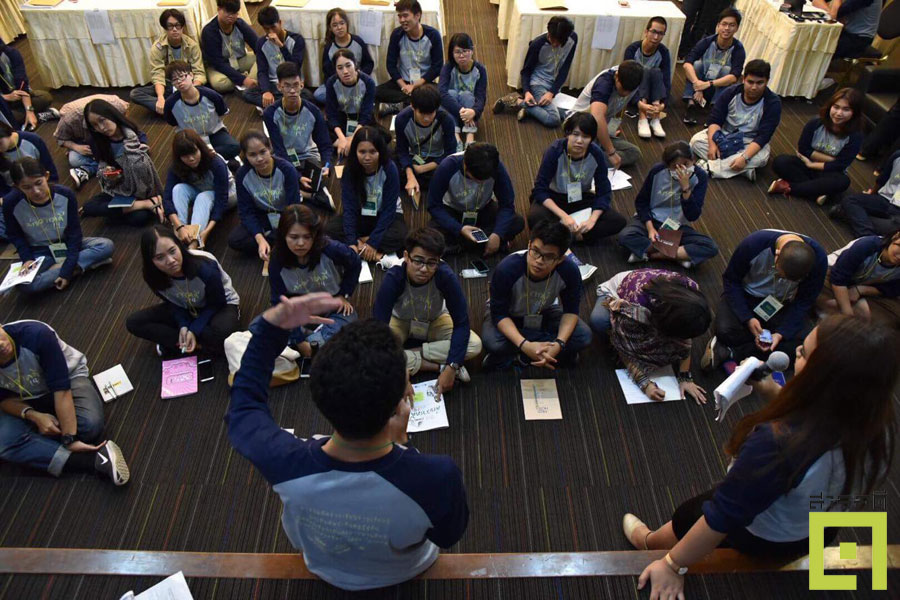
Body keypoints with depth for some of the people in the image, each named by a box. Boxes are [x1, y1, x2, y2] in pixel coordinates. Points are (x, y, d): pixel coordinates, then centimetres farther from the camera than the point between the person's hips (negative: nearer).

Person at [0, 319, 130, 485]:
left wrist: (70, 439, -33)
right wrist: (33, 416, -24)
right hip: (26, 400, 3)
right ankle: (93, 461, -30)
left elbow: (61, 388, -32)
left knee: (90, 424, -33)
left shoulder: (37, 334, -34)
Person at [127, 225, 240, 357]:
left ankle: (172, 343, -12)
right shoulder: (154, 277, -21)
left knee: (220, 332, -40)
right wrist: (183, 325, -20)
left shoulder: (205, 267, -34)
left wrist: (194, 330, -27)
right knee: (133, 322, -12)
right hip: (188, 311, 5)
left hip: (221, 305, -4)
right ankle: (199, 345, -15)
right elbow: (173, 304, -3)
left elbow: (216, 304, -19)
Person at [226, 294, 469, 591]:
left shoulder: (284, 462, -41)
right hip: (405, 574, 0)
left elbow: (244, 403, -17)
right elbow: (448, 536, -19)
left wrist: (270, 327, -23)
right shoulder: (437, 477, -45)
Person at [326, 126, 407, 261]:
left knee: (399, 235, -35)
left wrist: (372, 242, -28)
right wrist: (351, 242, -32)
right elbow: (349, 207, -19)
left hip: (385, 216, -2)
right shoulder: (350, 169, -17)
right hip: (360, 215, 3)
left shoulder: (389, 169, -22)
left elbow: (388, 209, -21)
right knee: (330, 229, -24)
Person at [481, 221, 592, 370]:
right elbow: (499, 314, -28)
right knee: (491, 341, -36)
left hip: (544, 313, 4)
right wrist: (525, 345, -43)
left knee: (583, 336, -22)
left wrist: (559, 343, -34)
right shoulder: (507, 269, -35)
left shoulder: (570, 271, -28)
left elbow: (571, 311, -15)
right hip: (508, 315, -3)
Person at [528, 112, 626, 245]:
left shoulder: (596, 154, -16)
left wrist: (592, 219, -26)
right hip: (553, 197, -3)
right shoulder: (555, 151, -23)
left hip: (581, 199, 3)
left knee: (618, 221, -19)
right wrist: (563, 216, -34)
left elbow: (604, 192, -9)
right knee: (535, 218, -37)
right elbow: (540, 189, -23)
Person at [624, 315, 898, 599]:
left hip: (760, 539, -5)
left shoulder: (778, 443, -44)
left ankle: (647, 541, 55)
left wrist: (673, 565, -19)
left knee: (687, 516, 25)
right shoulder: (877, 427, -24)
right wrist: (772, 392, -12)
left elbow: (721, 519, -32)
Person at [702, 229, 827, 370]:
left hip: (780, 304, 3)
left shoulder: (818, 259, -23)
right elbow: (731, 280, -16)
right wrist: (747, 318, -24)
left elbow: (804, 302, -12)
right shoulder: (753, 244, -30)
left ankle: (729, 352, -21)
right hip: (745, 296, -2)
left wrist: (781, 333, -25)